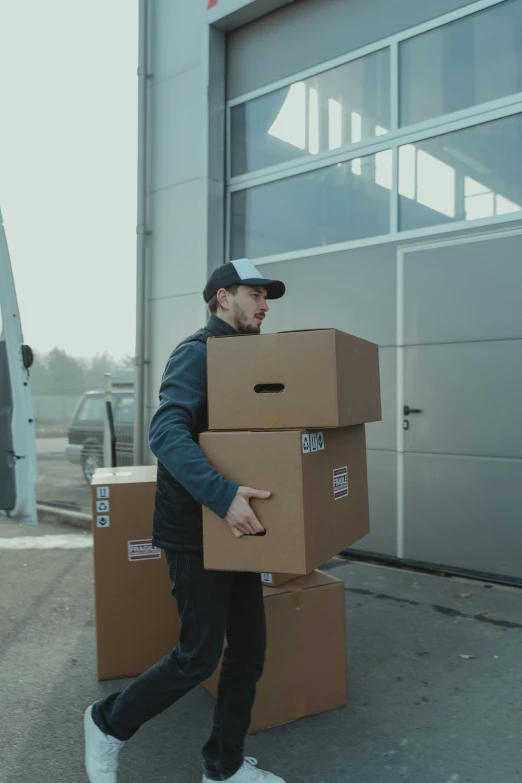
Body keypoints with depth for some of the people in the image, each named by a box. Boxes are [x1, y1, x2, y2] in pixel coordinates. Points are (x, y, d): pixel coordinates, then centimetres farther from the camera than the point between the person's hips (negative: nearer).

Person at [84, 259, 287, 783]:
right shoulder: (196, 353, -14)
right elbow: (167, 432, -30)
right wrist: (223, 495, -39)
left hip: (234, 527, 9)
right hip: (195, 532, -8)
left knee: (249, 648, 12)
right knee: (200, 656, 0)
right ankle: (109, 723, 25)